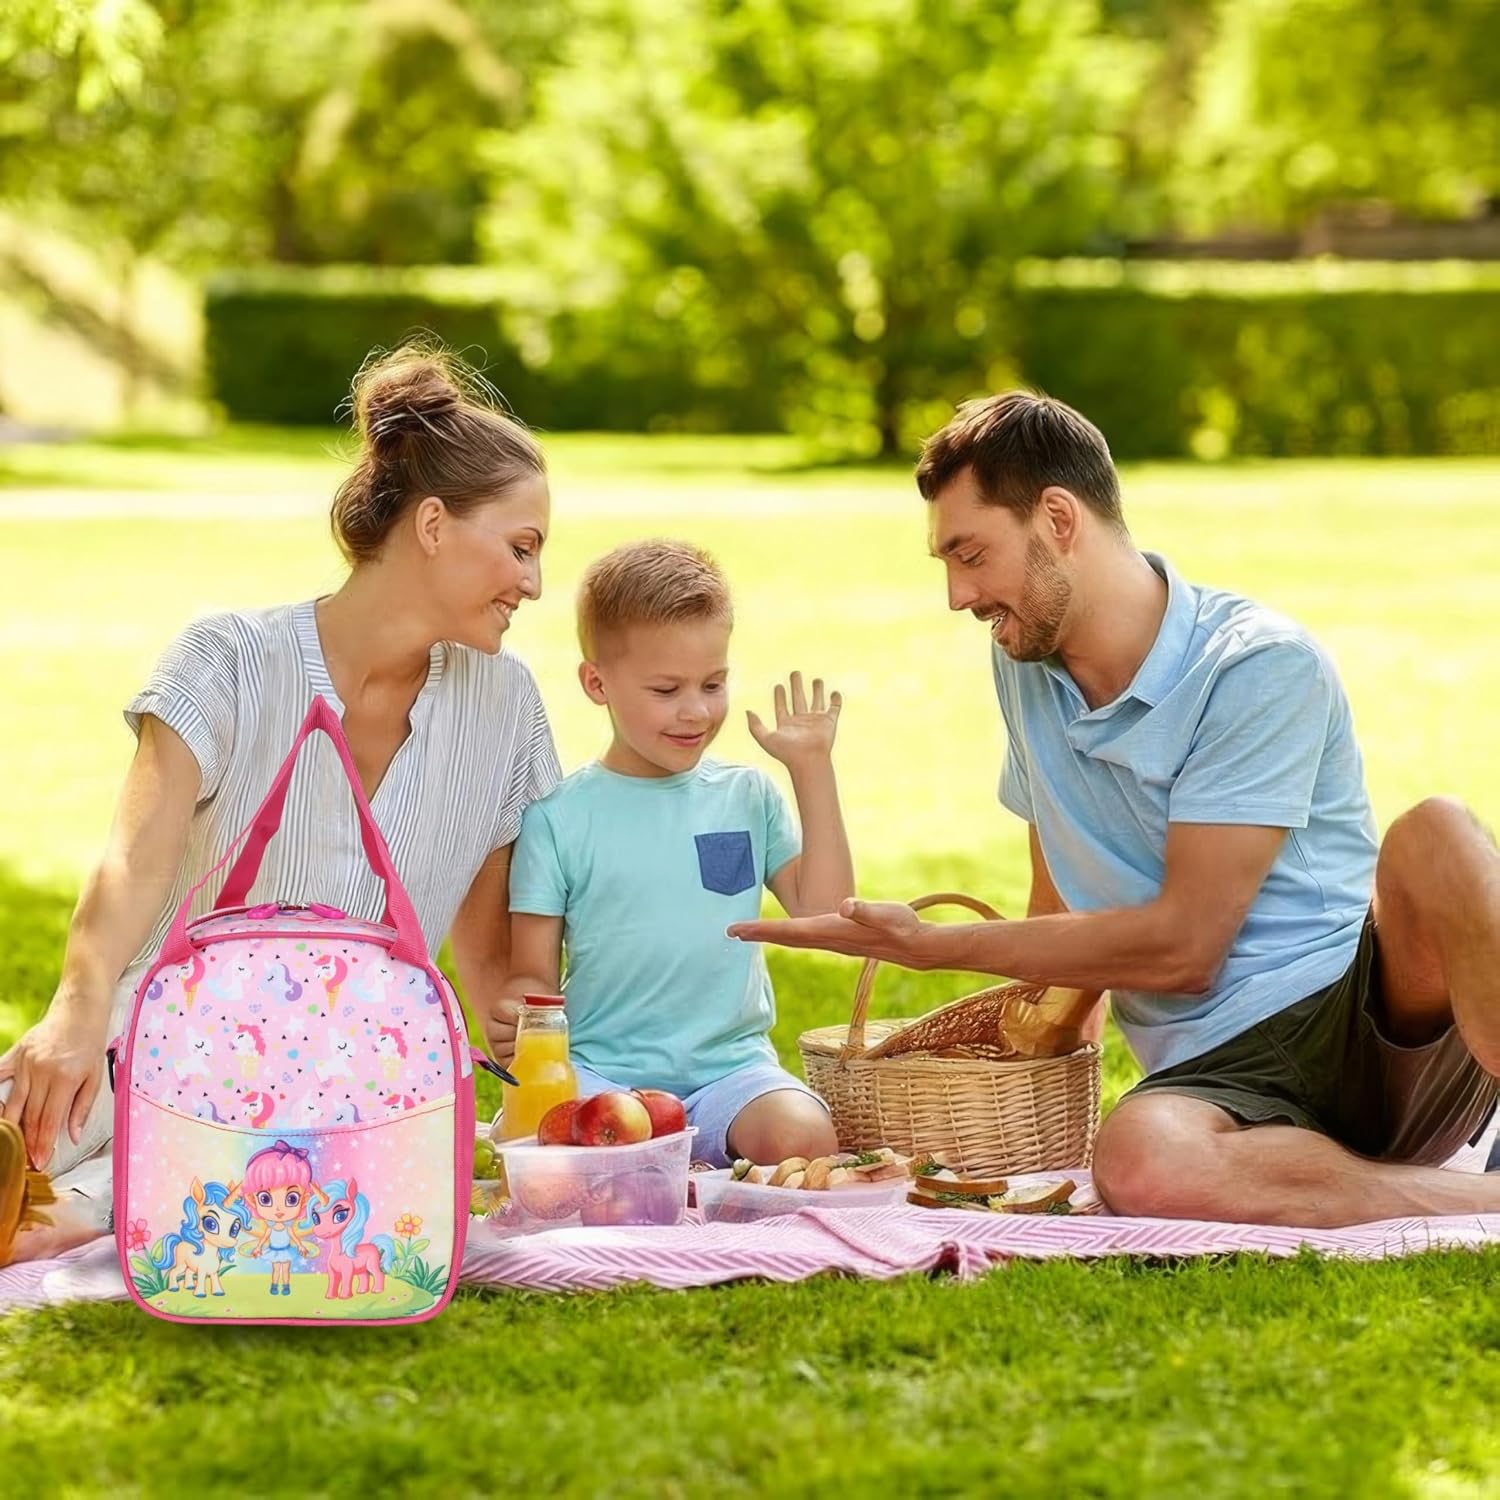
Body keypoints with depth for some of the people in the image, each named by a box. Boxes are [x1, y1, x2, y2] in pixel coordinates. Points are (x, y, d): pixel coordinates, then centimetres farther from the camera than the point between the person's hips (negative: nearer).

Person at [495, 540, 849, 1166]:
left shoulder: (747, 797, 13)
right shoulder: (559, 816, 3)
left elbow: (822, 908, 4)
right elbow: (533, 974, 4)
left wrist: (813, 769, 4)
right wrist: (514, 1021, -21)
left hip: (731, 1066, 1)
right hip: (599, 1071, -1)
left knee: (803, 1136, -30)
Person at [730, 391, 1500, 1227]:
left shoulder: (1262, 667, -8)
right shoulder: (1025, 666, 15)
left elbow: (1180, 945, -11)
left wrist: (931, 947, -6)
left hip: (1386, 1015, -4)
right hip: (1224, 1073, 4)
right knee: (1141, 1164, -36)